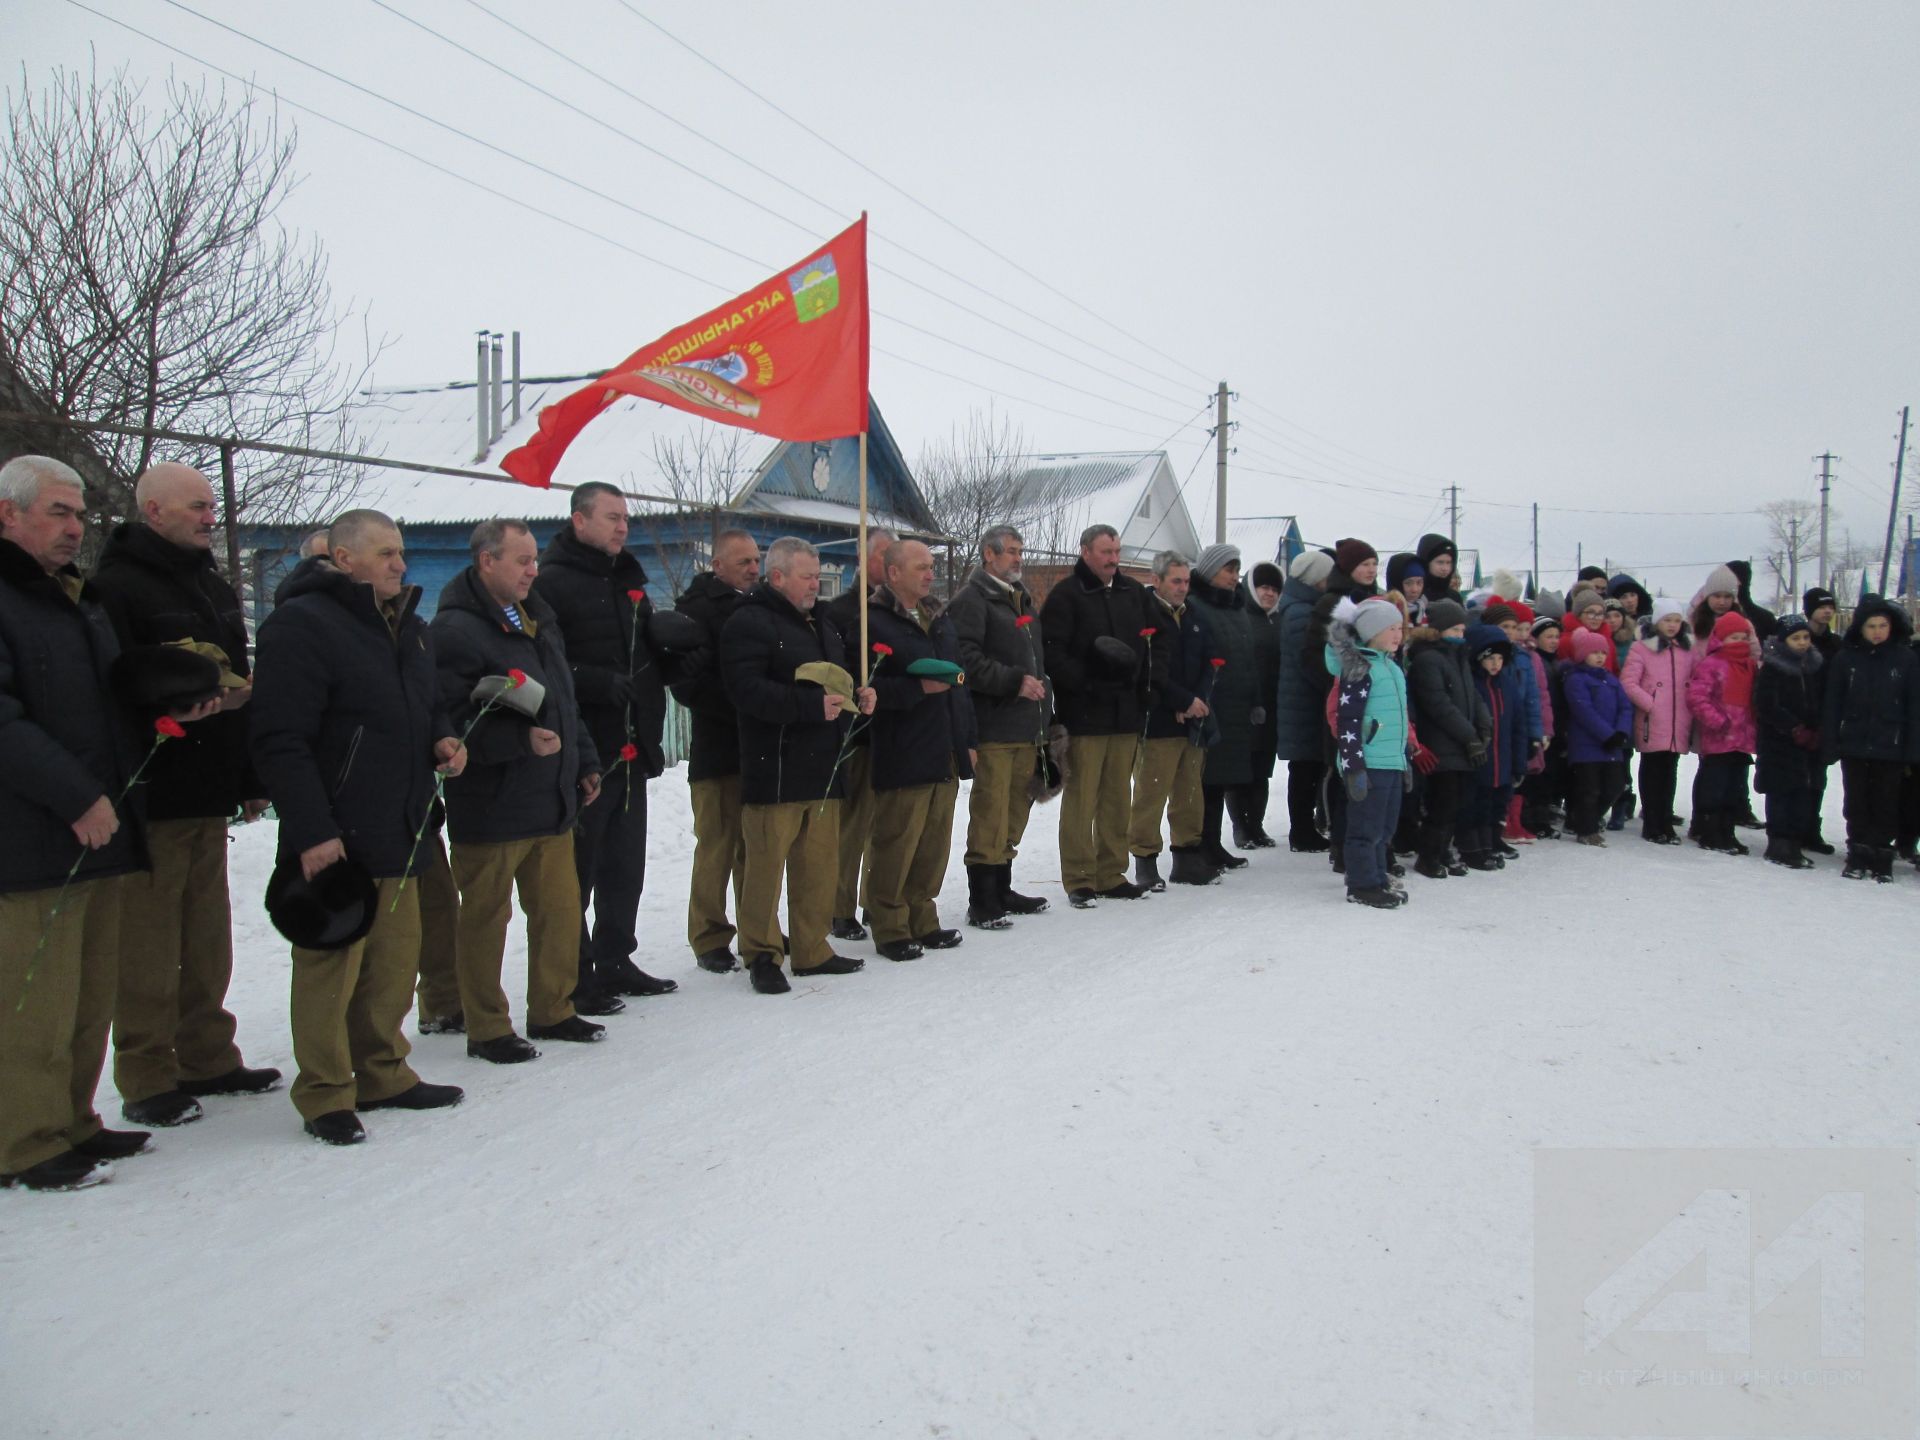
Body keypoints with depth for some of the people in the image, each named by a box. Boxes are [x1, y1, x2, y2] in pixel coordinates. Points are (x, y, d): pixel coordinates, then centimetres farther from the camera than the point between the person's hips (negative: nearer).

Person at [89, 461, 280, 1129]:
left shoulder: (213, 585, 17)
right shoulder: (117, 586, -10)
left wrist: (251, 778, 17)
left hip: (209, 795, 8)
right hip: (149, 795, -8)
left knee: (207, 936, 14)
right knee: (148, 945, -1)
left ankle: (207, 1058, 24)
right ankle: (146, 1079, 9)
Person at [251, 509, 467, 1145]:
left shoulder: (408, 627, 17)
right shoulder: (302, 625, -11)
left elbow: (427, 706, 31)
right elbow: (279, 740, -17)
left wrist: (443, 737, 7)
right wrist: (311, 831, -22)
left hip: (399, 834, 8)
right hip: (334, 840, -8)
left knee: (395, 960, 13)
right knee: (330, 964, -1)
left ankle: (383, 1074, 27)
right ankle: (325, 1096, 11)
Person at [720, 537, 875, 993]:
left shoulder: (820, 625, 20)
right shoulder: (750, 623, -9)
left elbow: (839, 678, 31)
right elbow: (748, 690, -21)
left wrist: (857, 694, 8)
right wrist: (812, 705, -25)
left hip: (822, 768, 8)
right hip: (775, 771, -8)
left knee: (819, 865, 11)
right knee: (766, 865, -3)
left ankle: (811, 950, 21)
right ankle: (762, 956, 8)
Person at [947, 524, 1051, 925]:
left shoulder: (1022, 599, 22)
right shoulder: (971, 600, -6)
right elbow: (967, 660, -19)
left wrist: (1043, 713, 22)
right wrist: (1015, 682, -20)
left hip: (1026, 728, 9)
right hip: (994, 729, -8)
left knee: (1015, 810, 13)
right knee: (990, 813, -7)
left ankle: (1001, 888, 24)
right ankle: (982, 900, 0)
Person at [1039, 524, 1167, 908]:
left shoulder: (1135, 593, 13)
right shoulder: (1066, 595, -6)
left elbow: (1158, 641, 20)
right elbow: (1052, 652, -13)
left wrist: (1152, 681, 6)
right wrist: (1083, 681, -20)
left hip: (1126, 713, 6)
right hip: (1084, 714, -6)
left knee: (1118, 797, 11)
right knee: (1081, 797, -4)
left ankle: (1111, 874, 20)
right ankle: (1079, 879, 4)